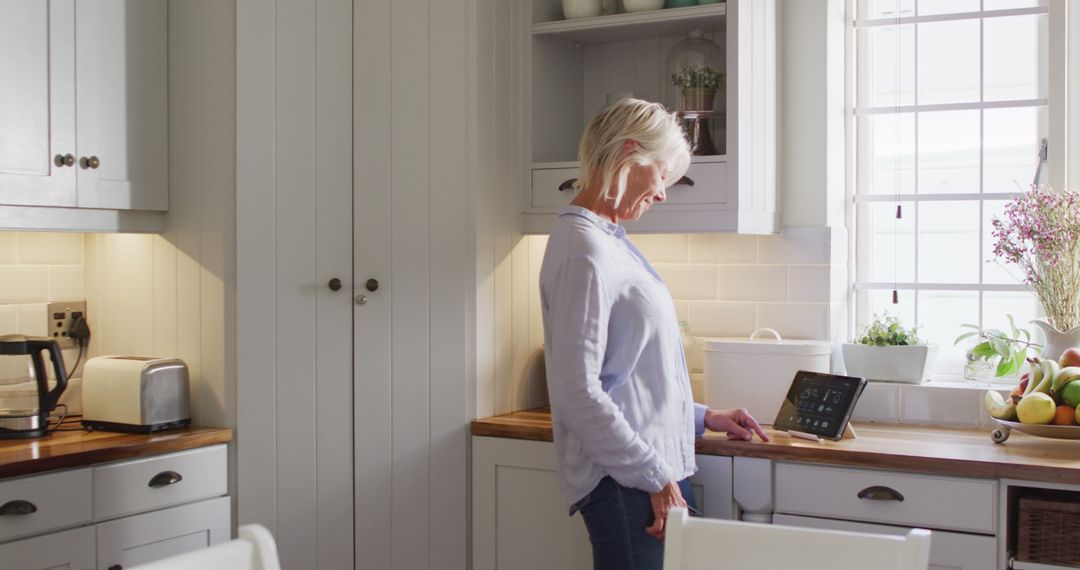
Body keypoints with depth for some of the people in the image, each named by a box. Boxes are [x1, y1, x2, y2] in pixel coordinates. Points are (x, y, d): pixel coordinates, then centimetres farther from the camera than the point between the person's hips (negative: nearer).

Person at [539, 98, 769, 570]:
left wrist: (702, 418, 22)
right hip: (625, 486, -9)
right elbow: (577, 392, -21)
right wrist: (656, 478, -17)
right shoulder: (585, 250, -15)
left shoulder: (610, 240, 15)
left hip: (657, 472, 9)